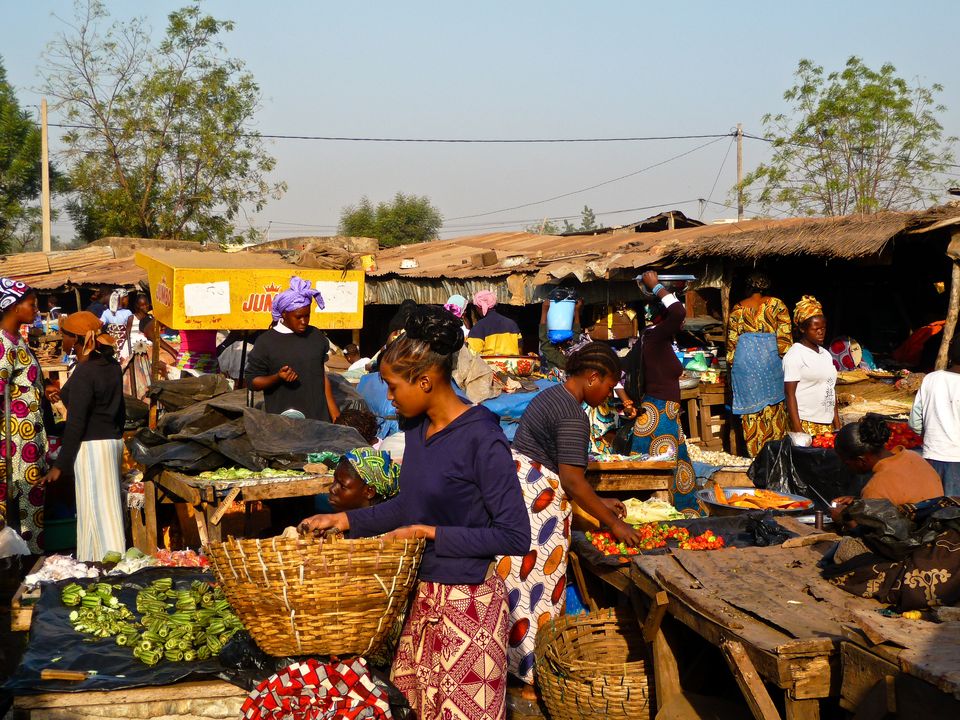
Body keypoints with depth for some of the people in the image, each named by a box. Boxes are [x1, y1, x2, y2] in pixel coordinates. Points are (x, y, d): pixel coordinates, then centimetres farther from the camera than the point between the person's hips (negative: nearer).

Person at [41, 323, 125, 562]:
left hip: (92, 446, -8)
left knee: (97, 509, -4)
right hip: (113, 441, 8)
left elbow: (75, 422, -18)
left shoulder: (84, 372, -17)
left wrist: (60, 464, -15)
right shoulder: (112, 367, 7)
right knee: (106, 507, 14)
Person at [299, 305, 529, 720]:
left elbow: (514, 537, -19)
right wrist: (346, 521, 12)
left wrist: (429, 533, -18)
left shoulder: (482, 440, -19)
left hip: (467, 602, -7)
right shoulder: (418, 430, 5)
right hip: (422, 594, 7)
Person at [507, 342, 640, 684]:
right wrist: (613, 524, -11)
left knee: (515, 580, 14)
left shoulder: (551, 396, 15)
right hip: (536, 503, -10)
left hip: (514, 484, 10)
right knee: (538, 589, -1)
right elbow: (572, 481, -20)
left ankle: (513, 658, 22)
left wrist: (600, 503, 20)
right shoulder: (573, 417, -16)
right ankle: (535, 672, 7)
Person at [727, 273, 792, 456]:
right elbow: (784, 336, -4)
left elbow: (731, 340, 6)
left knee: (750, 406, 4)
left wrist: (730, 365, 14)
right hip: (770, 356, 0)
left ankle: (755, 452, 7)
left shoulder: (738, 308, 5)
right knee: (774, 405, 9)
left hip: (745, 358, 0)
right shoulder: (777, 304, 2)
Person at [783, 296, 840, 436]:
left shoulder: (826, 354, 16)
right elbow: (789, 394, -10)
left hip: (827, 424, 6)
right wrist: (798, 429, -16)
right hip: (805, 423, -6)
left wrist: (837, 425, 14)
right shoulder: (795, 355, -6)